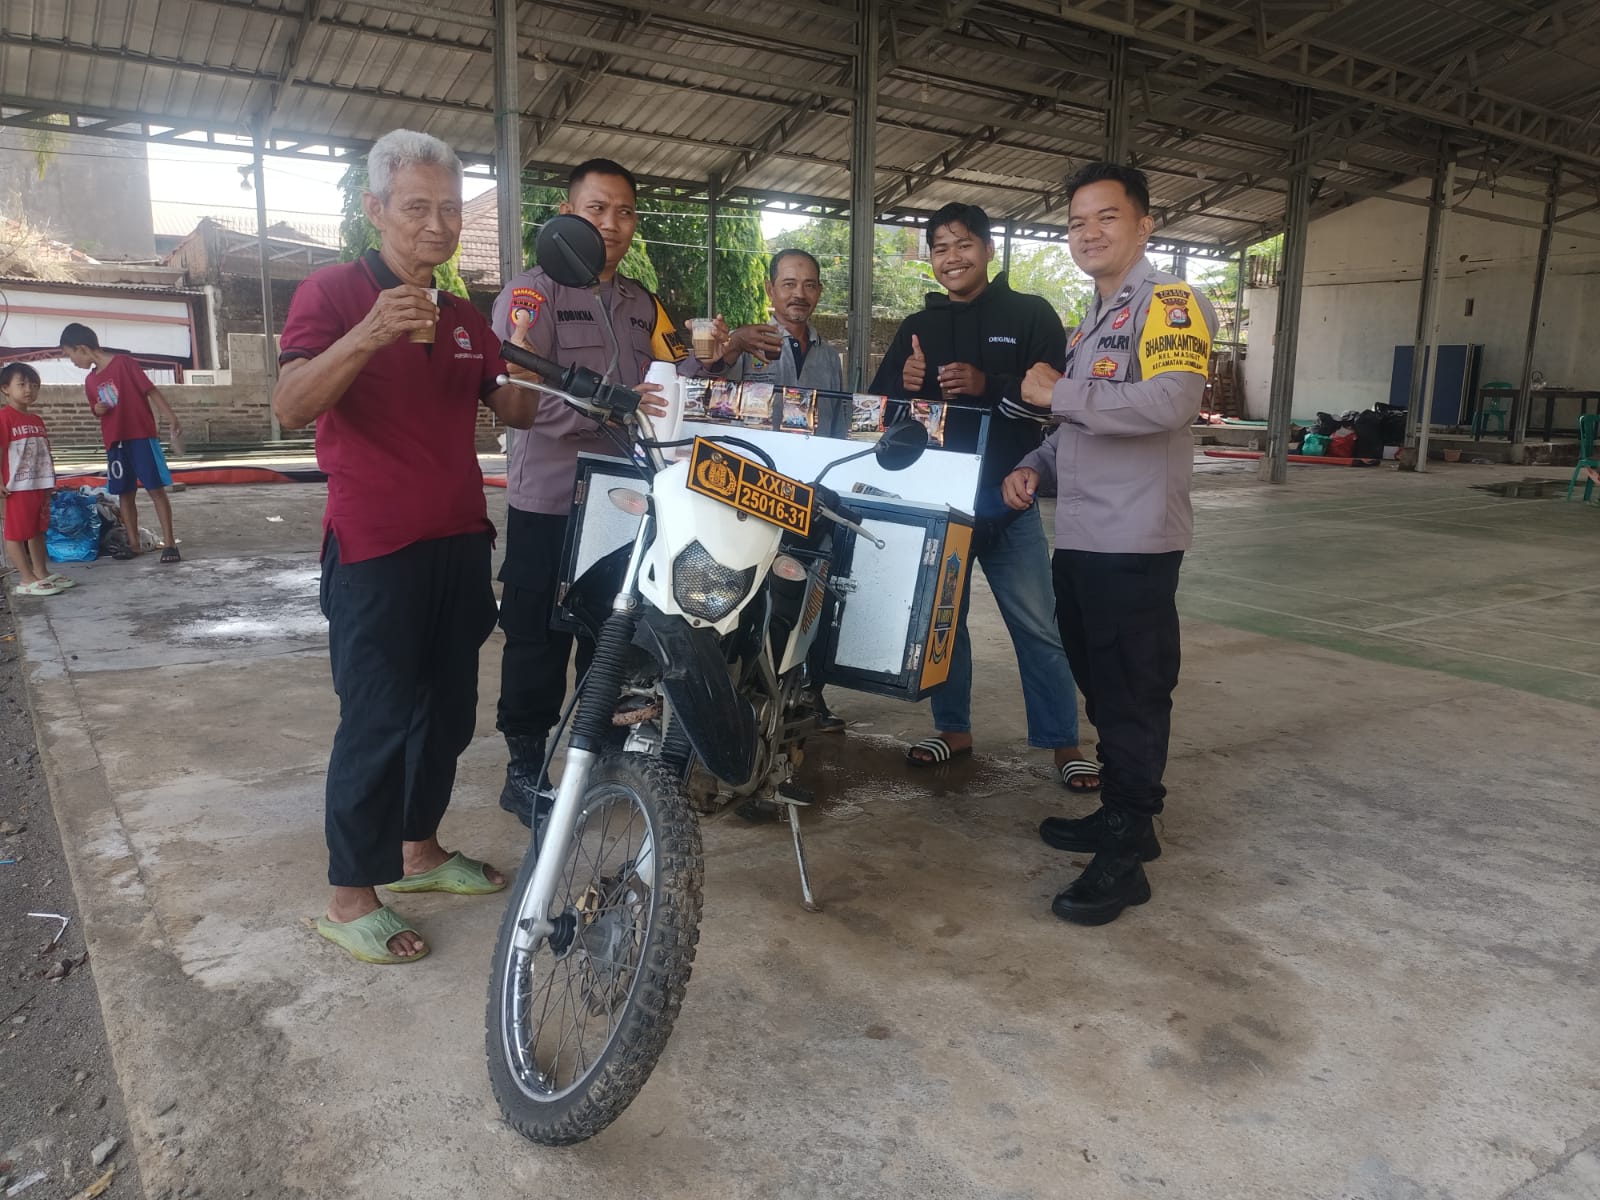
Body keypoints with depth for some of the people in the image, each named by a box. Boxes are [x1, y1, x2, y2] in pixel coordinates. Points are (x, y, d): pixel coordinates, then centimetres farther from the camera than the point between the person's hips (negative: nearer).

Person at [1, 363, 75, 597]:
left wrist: (50, 481, 17)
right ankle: (27, 580, -3)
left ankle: (42, 573, 22)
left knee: (38, 531, 14)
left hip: (40, 484, 9)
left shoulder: (37, 420, 16)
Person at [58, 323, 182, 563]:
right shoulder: (90, 381, 14)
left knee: (156, 489, -7)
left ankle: (169, 543, -8)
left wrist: (171, 417, -17)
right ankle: (133, 543, 13)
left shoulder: (123, 363, -5)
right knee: (124, 492, 7)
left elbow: (151, 390, -9)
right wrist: (98, 409, -1)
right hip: (114, 442, 7)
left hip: (141, 436, -7)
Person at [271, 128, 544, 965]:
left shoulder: (463, 317, 16)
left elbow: (511, 411, 15)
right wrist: (368, 336, -33)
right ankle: (350, 897, 8)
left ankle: (419, 849, 31)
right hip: (375, 549, -7)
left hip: (458, 542, 7)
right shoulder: (332, 292, -5)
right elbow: (289, 408, -19)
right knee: (377, 722, -5)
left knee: (449, 708, 14)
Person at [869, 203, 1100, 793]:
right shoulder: (917, 327, 13)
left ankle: (1063, 742, 11)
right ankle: (953, 728, 26)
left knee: (1038, 626, 0)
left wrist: (988, 386, -22)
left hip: (1007, 501, -4)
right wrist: (902, 385, -11)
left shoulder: (1030, 315, 2)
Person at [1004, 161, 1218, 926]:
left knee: (1134, 697, -4)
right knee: (1101, 690, 16)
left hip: (1134, 543, -9)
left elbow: (1171, 401, -26)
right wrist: (1037, 467, 8)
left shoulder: (1169, 303, -7)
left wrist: (1058, 392, -16)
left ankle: (1123, 855, 2)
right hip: (1078, 539, 9)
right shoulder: (1092, 322, 22)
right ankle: (1122, 813, 30)